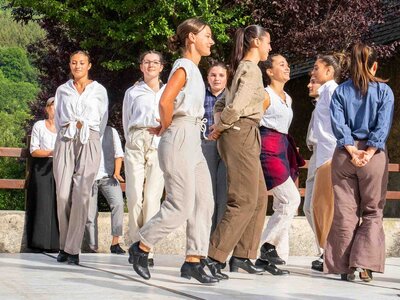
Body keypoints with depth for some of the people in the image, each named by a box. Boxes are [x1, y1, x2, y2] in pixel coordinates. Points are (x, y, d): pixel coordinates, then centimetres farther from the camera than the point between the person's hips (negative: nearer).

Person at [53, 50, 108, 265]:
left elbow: (102, 121, 15)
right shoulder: (62, 90, 17)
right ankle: (64, 246, 1)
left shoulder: (99, 91, 12)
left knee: (81, 195, -13)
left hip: (89, 143, -2)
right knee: (63, 194, -8)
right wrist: (67, 134, 13)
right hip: (65, 142, 2)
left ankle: (73, 249, -13)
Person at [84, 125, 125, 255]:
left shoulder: (111, 131, 11)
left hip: (107, 176, 0)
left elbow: (118, 154, 9)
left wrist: (117, 172, -3)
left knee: (118, 203, -21)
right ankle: (92, 247, 7)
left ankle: (115, 243, -21)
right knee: (90, 213, -2)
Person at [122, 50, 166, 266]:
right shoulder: (132, 92, 18)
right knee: (134, 196, -9)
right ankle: (136, 245, -5)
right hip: (135, 143, 1)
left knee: (152, 197, -10)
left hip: (159, 144, -1)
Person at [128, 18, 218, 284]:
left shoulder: (194, 70, 18)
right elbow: (165, 101, -24)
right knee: (181, 207, -8)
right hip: (180, 139, -9)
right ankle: (141, 248, 6)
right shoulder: (183, 67, -10)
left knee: (204, 202, 4)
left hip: (193, 142, 9)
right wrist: (166, 127, -9)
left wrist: (166, 127, 12)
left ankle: (193, 261, 6)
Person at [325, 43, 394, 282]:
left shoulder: (341, 91, 6)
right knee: (373, 212, 5)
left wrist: (352, 151, -9)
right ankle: (364, 264, -8)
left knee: (344, 213, 6)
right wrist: (369, 153, -13)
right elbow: (383, 125, -8)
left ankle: (344, 267, 7)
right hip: (374, 155, -2)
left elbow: (338, 123, -5)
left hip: (344, 154, 2)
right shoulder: (384, 91, 2)